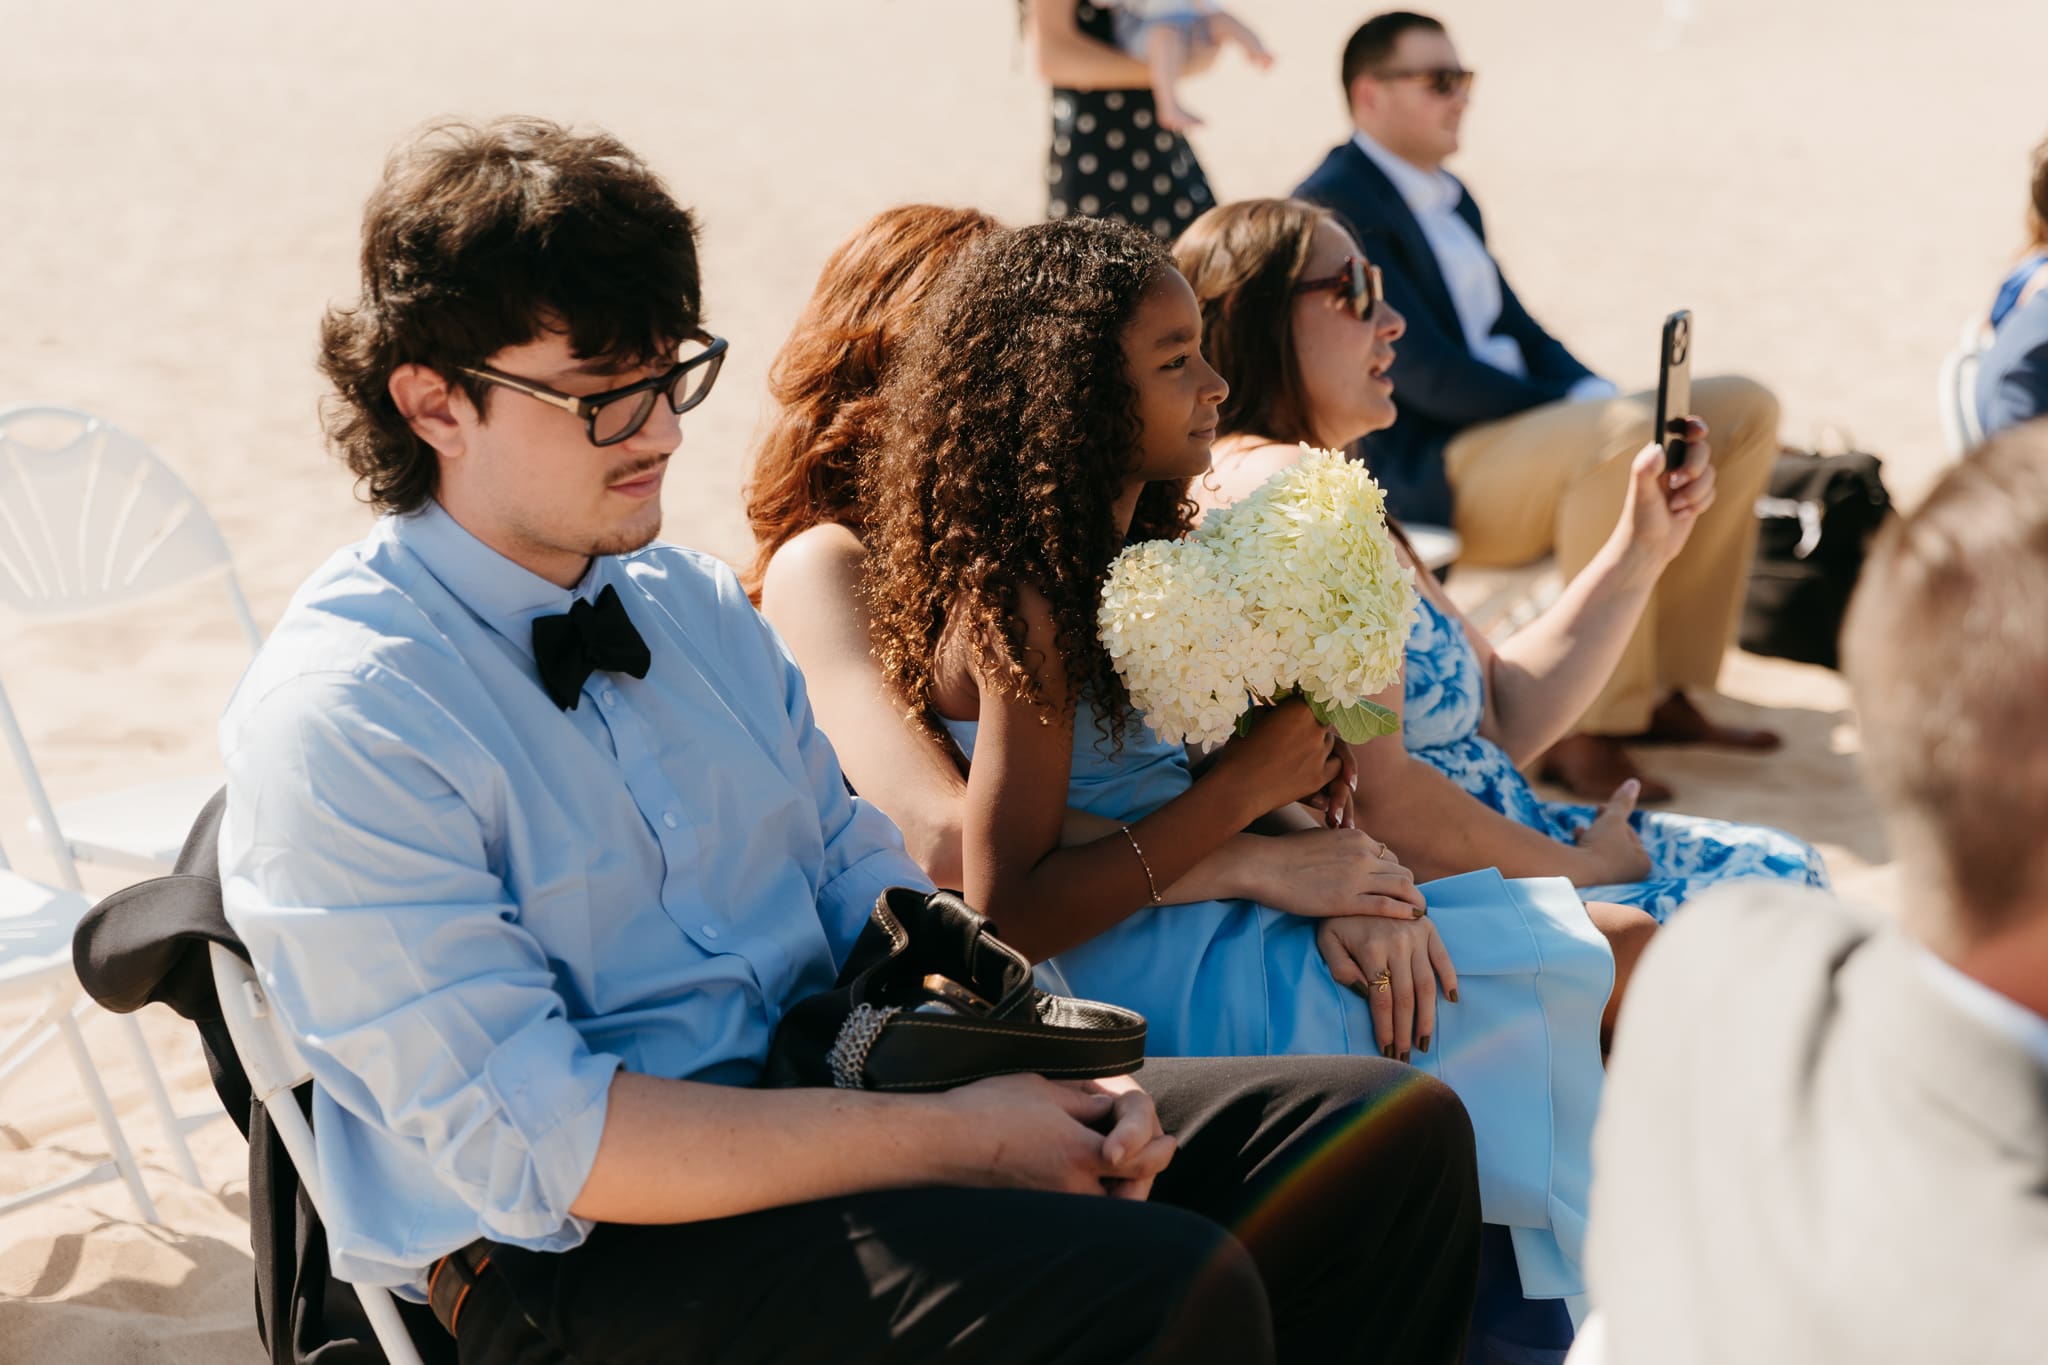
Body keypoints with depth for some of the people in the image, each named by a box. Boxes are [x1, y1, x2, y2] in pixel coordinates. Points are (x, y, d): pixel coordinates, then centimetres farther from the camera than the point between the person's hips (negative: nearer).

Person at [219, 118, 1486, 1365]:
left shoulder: (696, 602, 12)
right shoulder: (338, 719, -14)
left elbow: (865, 885, 15)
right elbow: (531, 1139, -19)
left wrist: (1045, 1070, -6)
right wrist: (950, 1139, -20)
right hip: (590, 1262, -8)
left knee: (1400, 1127, -5)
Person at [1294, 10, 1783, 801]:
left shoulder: (1451, 199, 20)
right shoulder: (1333, 208, -12)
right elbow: (1426, 376, -20)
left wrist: (1598, 397, -1)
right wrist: (1590, 411, -18)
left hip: (1517, 421, 10)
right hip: (1423, 475, -10)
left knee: (1745, 411, 1)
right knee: (1626, 436, -35)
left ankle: (1662, 689, -1)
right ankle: (1587, 732, -28)